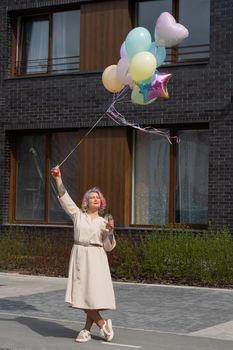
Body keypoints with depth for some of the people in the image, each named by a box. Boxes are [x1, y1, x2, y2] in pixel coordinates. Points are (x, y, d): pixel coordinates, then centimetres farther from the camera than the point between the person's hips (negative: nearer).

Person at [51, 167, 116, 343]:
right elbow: (64, 198, 0)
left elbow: (109, 247, 7)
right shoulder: (78, 215, 7)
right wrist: (58, 178, -8)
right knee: (83, 294, -5)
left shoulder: (103, 222, 8)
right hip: (79, 256, 0)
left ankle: (87, 329, 5)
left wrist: (110, 231, -9)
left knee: (94, 294, -8)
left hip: (96, 258, 0)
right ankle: (103, 324, 9)